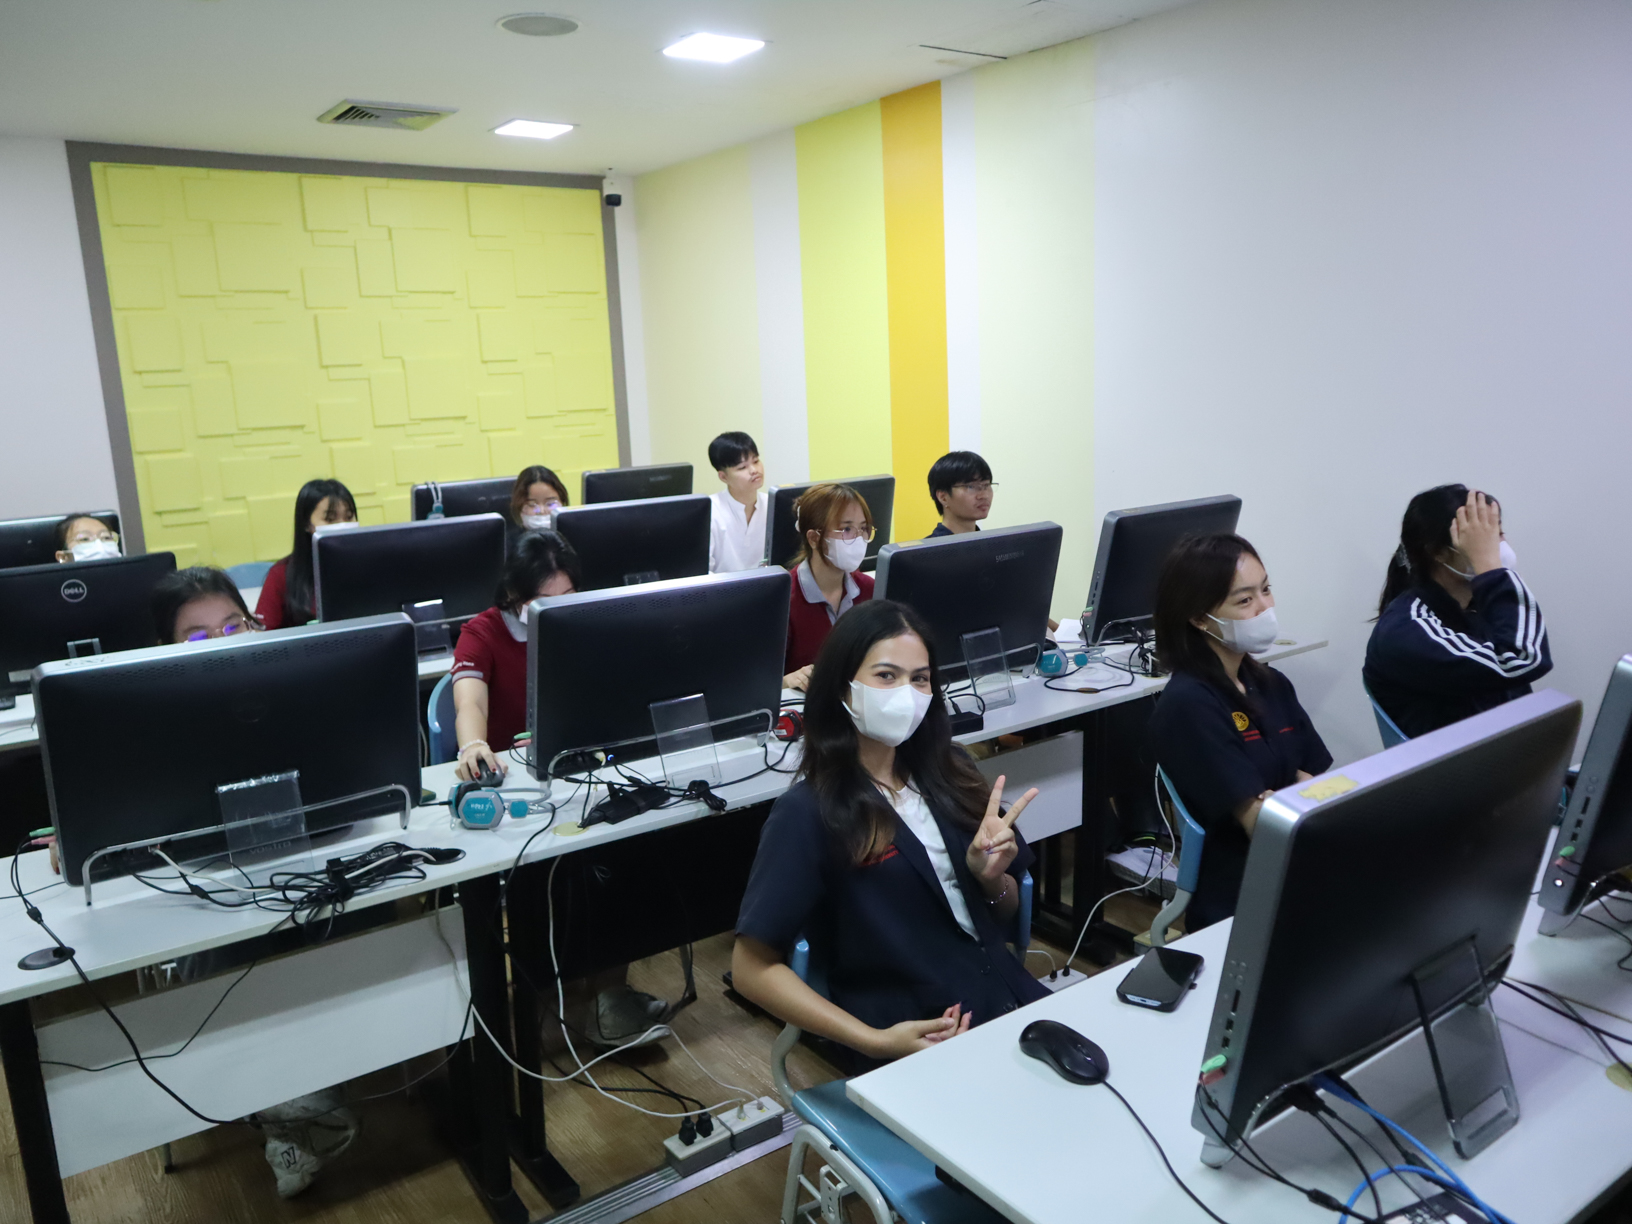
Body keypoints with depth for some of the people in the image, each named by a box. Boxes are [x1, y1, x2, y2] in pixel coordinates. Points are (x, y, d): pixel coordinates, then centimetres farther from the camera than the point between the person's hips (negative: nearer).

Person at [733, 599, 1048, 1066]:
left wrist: (992, 876, -5)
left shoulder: (947, 774, 6)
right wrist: (875, 1042, -17)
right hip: (917, 1037, -6)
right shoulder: (808, 814, -10)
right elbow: (753, 969, -10)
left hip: (1007, 994, 6)